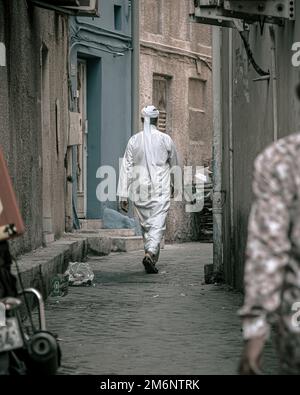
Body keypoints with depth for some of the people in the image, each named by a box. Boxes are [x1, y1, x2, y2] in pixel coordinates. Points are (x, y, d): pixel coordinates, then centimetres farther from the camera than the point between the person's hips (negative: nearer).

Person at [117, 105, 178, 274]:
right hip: (160, 190, -2)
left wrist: (123, 195, 1)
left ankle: (152, 259, 20)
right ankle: (150, 253, -26)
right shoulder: (166, 139, -2)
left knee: (146, 224, 15)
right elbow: (174, 164, 11)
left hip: (140, 191, 2)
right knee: (158, 224, -5)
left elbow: (126, 168, -1)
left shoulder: (134, 140, 1)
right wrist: (175, 186, 29)